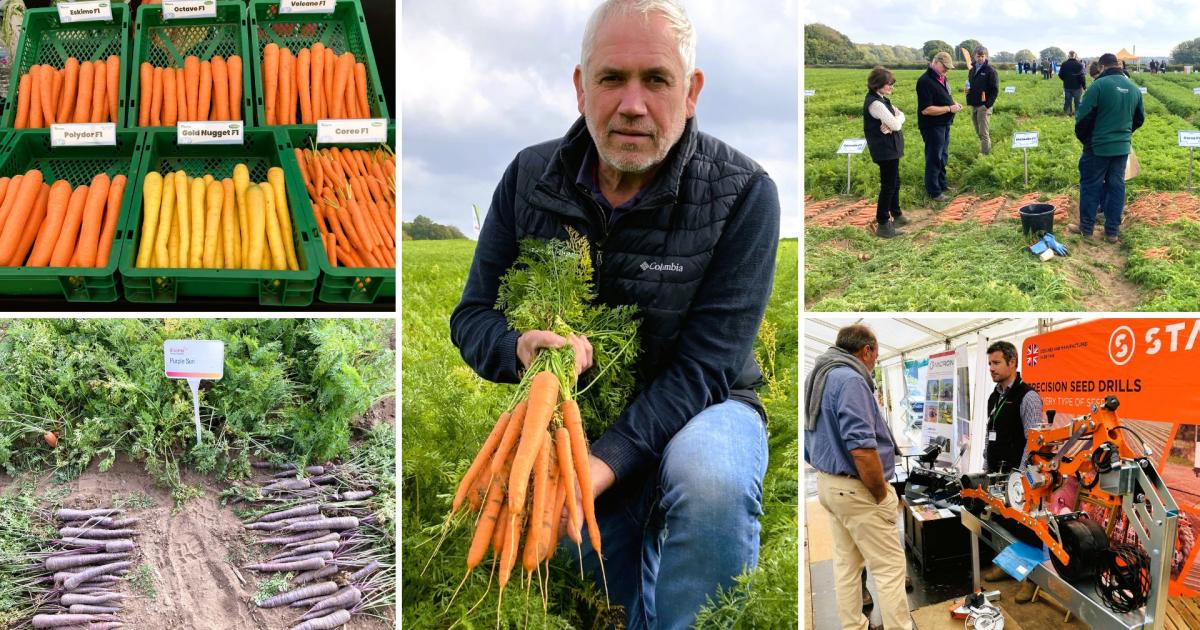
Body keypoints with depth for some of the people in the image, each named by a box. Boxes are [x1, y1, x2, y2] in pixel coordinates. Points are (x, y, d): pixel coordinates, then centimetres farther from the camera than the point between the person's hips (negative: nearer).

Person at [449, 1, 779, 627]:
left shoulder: (742, 194, -16)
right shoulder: (529, 178, -4)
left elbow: (705, 367, -19)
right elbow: (471, 318, 1)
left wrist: (604, 464, -32)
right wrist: (521, 346, -25)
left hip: (697, 413, -3)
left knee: (709, 478, -36)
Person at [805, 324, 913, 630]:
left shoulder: (819, 378, 11)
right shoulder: (850, 380, -20)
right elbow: (861, 447, -27)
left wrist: (826, 477, 19)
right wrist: (882, 493, -16)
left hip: (829, 482, 10)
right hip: (856, 489, -10)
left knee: (846, 562, 15)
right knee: (889, 567, -1)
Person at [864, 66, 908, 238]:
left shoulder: (881, 99, 10)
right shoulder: (875, 103, -23)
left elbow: (900, 115, 5)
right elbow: (895, 124, -24)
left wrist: (892, 123, -15)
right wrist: (897, 120, -2)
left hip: (890, 148, 10)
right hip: (885, 149, -10)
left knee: (894, 182, 22)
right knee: (888, 185, -3)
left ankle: (896, 214, 38)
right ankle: (882, 224, 3)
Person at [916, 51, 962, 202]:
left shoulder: (941, 78, 8)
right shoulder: (925, 81, -22)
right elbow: (926, 109, -27)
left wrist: (953, 104, 3)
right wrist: (949, 108, -22)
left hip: (944, 125, 10)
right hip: (932, 127, -10)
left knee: (943, 157, 20)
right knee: (934, 159, 0)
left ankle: (942, 184, 35)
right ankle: (934, 192, 10)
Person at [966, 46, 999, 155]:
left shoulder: (990, 71, -7)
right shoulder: (972, 70, 14)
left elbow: (995, 90, -10)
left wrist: (988, 104, -19)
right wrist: (967, 90, 3)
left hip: (984, 106, -7)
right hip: (973, 105, 7)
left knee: (983, 133, -8)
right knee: (979, 132, 14)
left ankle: (985, 153, -5)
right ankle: (984, 151, 26)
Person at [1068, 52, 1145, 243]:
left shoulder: (1099, 85, -14)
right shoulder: (1133, 88, 6)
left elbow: (1084, 115, -14)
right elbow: (1140, 118, 16)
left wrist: (1082, 136, 3)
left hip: (1098, 146, -5)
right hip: (1123, 146, 6)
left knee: (1090, 185, 6)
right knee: (1116, 186, 10)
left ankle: (1086, 228, 14)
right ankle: (1112, 231, 14)